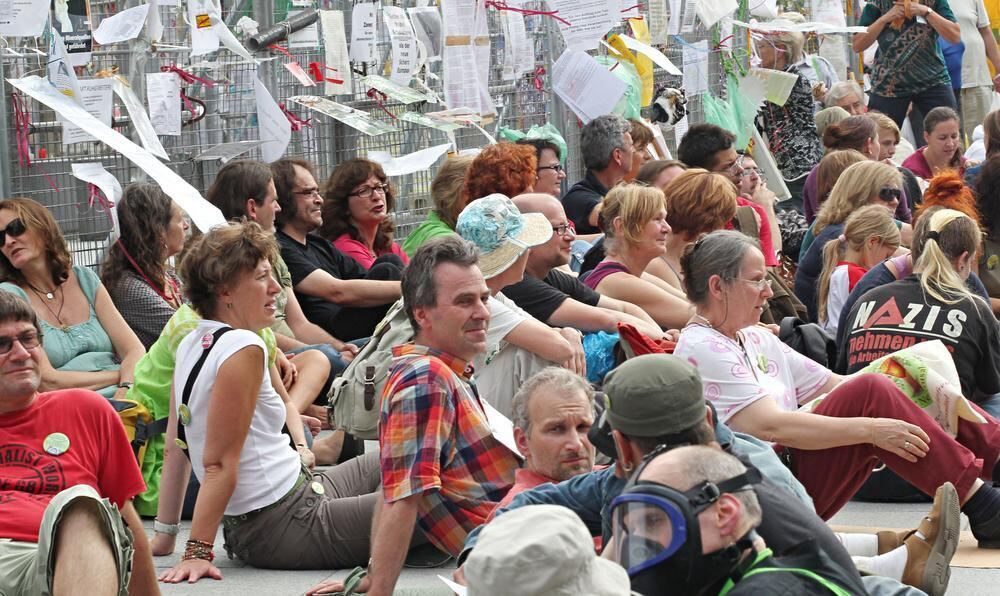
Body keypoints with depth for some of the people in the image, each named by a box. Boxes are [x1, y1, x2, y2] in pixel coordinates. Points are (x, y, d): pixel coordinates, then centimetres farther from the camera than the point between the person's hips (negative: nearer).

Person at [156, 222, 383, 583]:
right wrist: (197, 553, -21)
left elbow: (176, 448, 10)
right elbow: (219, 464, -22)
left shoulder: (191, 344, 6)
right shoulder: (243, 349, -20)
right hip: (286, 527, -10)